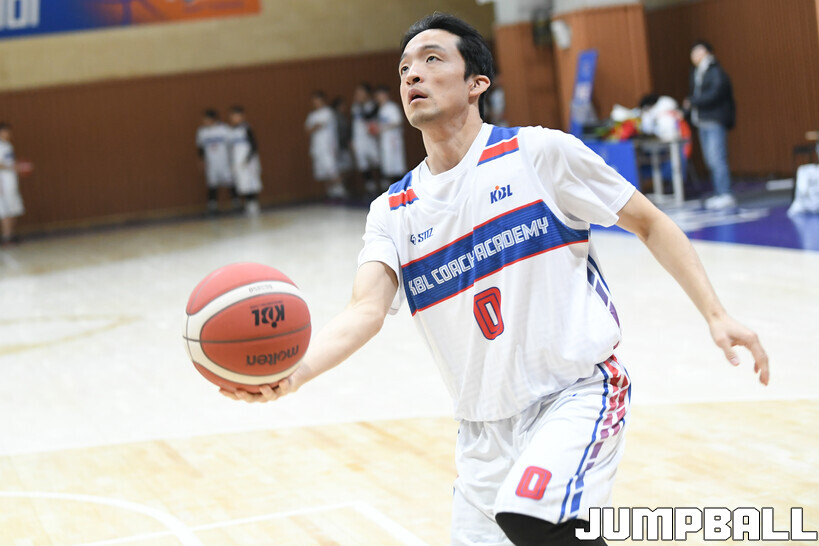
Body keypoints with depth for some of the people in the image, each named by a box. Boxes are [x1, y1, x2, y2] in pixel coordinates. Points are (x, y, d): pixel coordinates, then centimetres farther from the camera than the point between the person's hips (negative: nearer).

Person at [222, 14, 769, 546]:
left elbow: (650, 223, 2)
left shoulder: (537, 153, -6)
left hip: (579, 391, -5)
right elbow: (366, 310, -12)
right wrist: (292, 371, -31)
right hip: (486, 425, 5)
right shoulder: (394, 211, 4)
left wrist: (716, 314, -7)